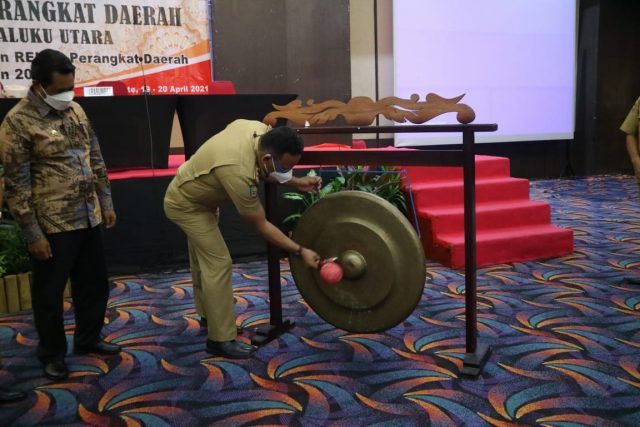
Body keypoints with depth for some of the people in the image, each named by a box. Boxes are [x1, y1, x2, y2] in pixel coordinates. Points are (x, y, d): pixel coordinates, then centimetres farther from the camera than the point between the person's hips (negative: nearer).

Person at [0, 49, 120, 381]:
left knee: (95, 284, 18)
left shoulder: (75, 110, 7)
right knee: (50, 293, 8)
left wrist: (106, 202, 12)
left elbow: (96, 160, 14)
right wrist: (33, 234, -14)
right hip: (52, 225, -7)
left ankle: (88, 339, 38)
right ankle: (52, 355, 27)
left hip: (88, 218, 7)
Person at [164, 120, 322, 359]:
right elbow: (261, 225, -31)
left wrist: (296, 183, -10)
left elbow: (262, 171, 2)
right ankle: (221, 340, -3)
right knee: (218, 263, -12)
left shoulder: (259, 130, -19)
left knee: (204, 259, 22)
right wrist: (300, 251, -27)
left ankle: (207, 313, 41)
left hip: (194, 196, 9)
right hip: (185, 204, -9)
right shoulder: (238, 172, -42)